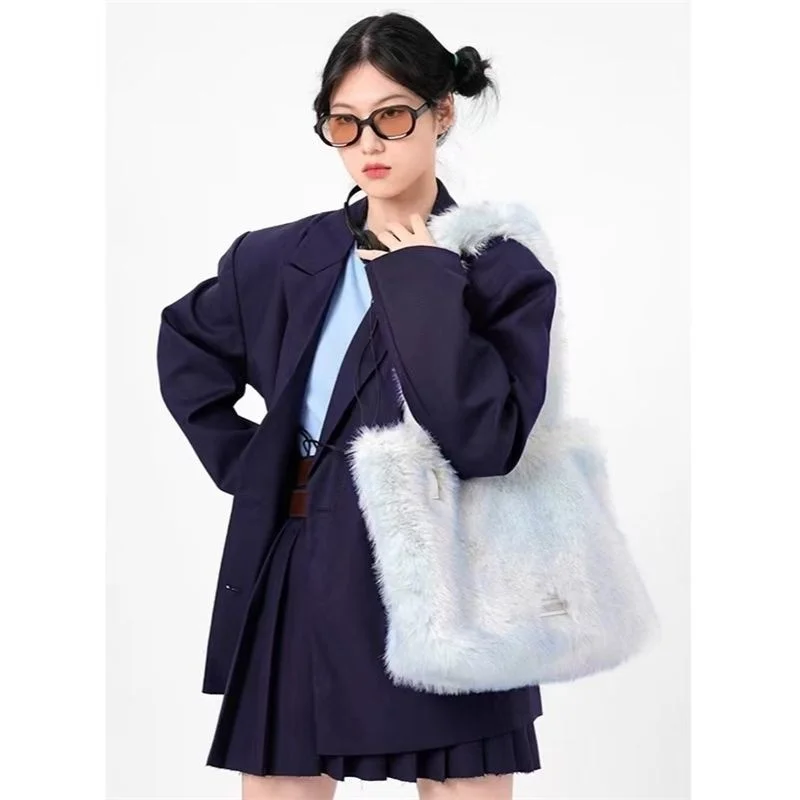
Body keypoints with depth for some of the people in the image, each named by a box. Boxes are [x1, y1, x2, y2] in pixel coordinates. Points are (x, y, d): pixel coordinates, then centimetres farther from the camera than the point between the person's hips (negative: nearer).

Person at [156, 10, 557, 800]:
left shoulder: (502, 272, -6)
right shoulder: (283, 259, 5)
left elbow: (486, 439, -19)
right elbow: (185, 347, 22)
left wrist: (421, 281, -16)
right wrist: (243, 464, 11)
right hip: (306, 582, 4)